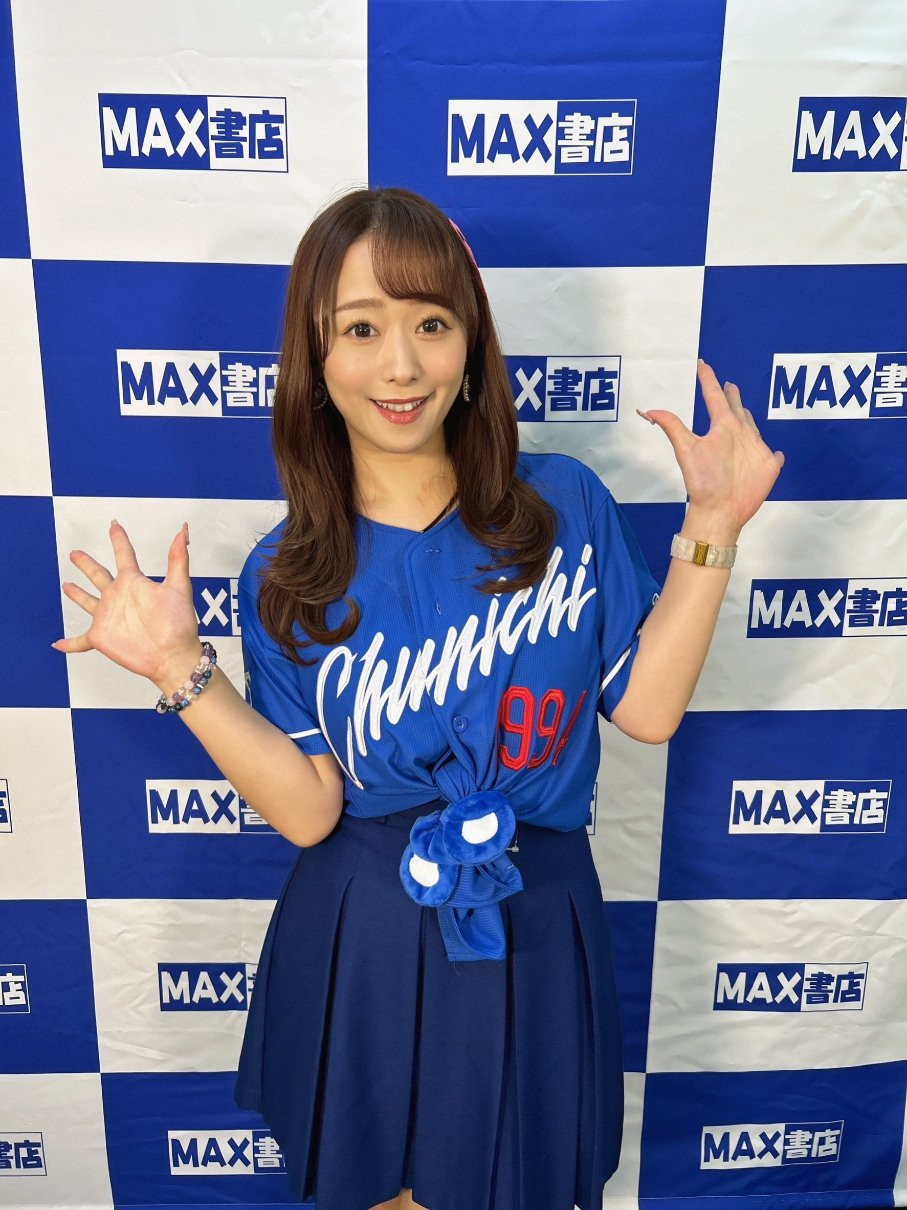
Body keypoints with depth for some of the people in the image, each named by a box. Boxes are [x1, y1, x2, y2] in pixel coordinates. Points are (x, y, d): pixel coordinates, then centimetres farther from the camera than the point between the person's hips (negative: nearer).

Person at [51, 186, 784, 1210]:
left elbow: (645, 707, -8)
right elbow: (307, 809, -11)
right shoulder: (286, 579, -8)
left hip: (532, 931, 1)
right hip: (364, 940, 0)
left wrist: (711, 529, -14)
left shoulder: (566, 505, -8)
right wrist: (181, 667, -19)